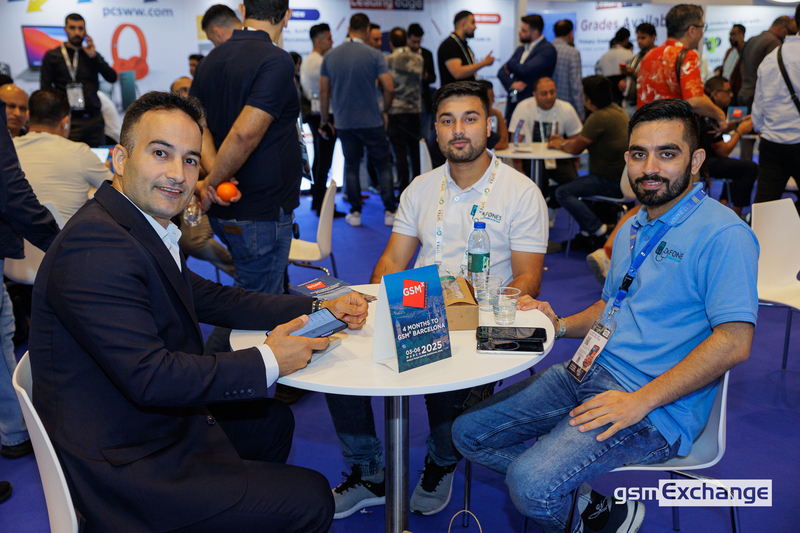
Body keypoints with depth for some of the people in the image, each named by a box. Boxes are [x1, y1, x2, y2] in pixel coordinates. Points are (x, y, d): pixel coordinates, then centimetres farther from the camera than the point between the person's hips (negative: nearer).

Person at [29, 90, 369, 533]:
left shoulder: (147, 227, 6)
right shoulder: (94, 245, -26)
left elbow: (211, 299, 12)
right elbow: (149, 377, -30)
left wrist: (319, 309, 3)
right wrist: (267, 362, -20)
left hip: (160, 425, 10)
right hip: (124, 469, -10)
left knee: (273, 422, 27)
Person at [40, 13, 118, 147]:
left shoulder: (92, 54, 16)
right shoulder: (52, 56, 9)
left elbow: (112, 78, 3)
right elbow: (45, 90, 5)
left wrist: (93, 56, -5)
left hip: (94, 120, 2)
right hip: (69, 121, -2)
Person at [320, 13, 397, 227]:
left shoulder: (330, 56, 4)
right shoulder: (374, 55, -7)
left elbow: (324, 92, 6)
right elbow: (389, 88, -12)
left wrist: (325, 119, 15)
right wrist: (385, 109, 6)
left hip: (344, 122, 3)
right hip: (371, 121, -3)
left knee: (351, 167, 12)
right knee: (383, 165, 7)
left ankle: (355, 212, 12)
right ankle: (390, 212, 5)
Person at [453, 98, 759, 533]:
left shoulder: (722, 233, -12)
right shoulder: (633, 228, 15)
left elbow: (734, 341, -20)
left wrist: (641, 400, -22)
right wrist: (560, 325, 7)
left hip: (657, 408, -8)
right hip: (588, 371, 9)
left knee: (529, 482, -26)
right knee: (469, 432, 3)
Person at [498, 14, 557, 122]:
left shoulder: (548, 50, -7)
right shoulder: (521, 49, 18)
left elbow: (525, 70, -19)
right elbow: (502, 72, 14)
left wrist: (510, 64, 2)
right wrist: (512, 84, -9)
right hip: (513, 105, 7)